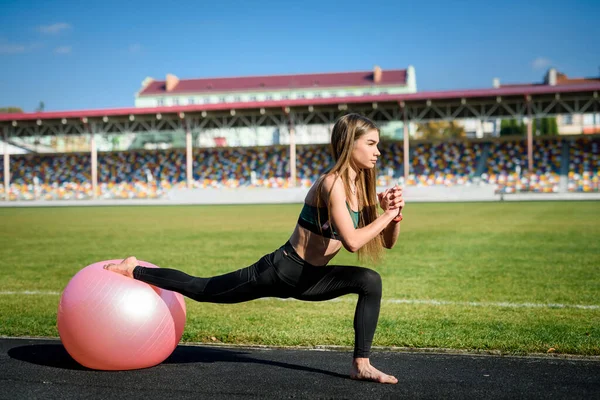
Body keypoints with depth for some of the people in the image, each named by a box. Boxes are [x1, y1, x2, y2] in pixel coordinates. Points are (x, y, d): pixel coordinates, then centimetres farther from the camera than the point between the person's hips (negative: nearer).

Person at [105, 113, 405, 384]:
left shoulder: (360, 186, 3)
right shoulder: (332, 183, -23)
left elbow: (387, 242, 9)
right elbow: (351, 241, -33)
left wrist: (395, 214, -10)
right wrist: (387, 215, -22)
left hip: (308, 278, 8)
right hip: (279, 271, -8)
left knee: (371, 282, -9)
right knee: (199, 289, 6)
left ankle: (361, 365, -3)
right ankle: (134, 269, 28)